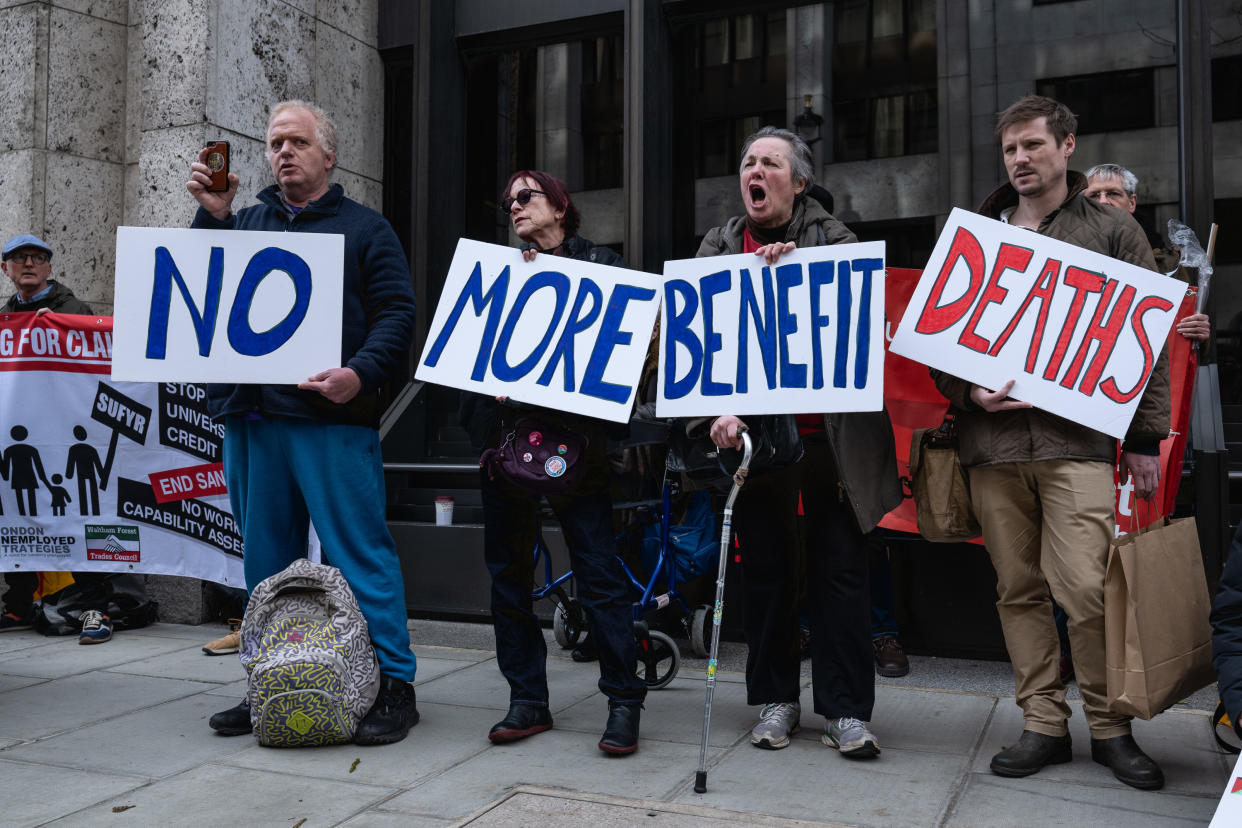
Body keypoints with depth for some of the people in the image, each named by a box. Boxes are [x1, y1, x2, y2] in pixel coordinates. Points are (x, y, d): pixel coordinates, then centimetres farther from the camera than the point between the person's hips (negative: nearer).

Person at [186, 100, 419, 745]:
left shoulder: (363, 228, 8)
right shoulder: (246, 223, 20)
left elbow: (396, 314, -2)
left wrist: (360, 373, -19)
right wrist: (211, 214, 1)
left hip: (332, 420, -5)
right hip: (251, 416, 5)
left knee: (361, 554, -5)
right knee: (267, 559, 12)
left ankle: (393, 686, 3)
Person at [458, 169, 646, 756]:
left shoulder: (599, 265, 8)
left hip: (572, 435, -4)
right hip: (504, 430, 4)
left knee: (598, 570, -6)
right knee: (507, 570, 6)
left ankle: (624, 701, 4)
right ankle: (527, 700, 17)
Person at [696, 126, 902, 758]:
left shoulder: (832, 237, 6)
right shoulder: (718, 247, 11)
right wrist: (719, 409, -13)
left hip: (831, 430, -2)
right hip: (755, 430, 2)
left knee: (840, 565, 1)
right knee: (766, 567, 9)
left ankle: (846, 709, 10)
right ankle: (775, 699, 23)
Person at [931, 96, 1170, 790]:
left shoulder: (1113, 231, 11)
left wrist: (1147, 437, 1)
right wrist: (966, 392, -4)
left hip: (1078, 438, -3)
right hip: (991, 440, 3)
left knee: (1086, 588, -10)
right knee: (1019, 589, 6)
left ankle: (1110, 727, 11)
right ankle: (1044, 723, 17)